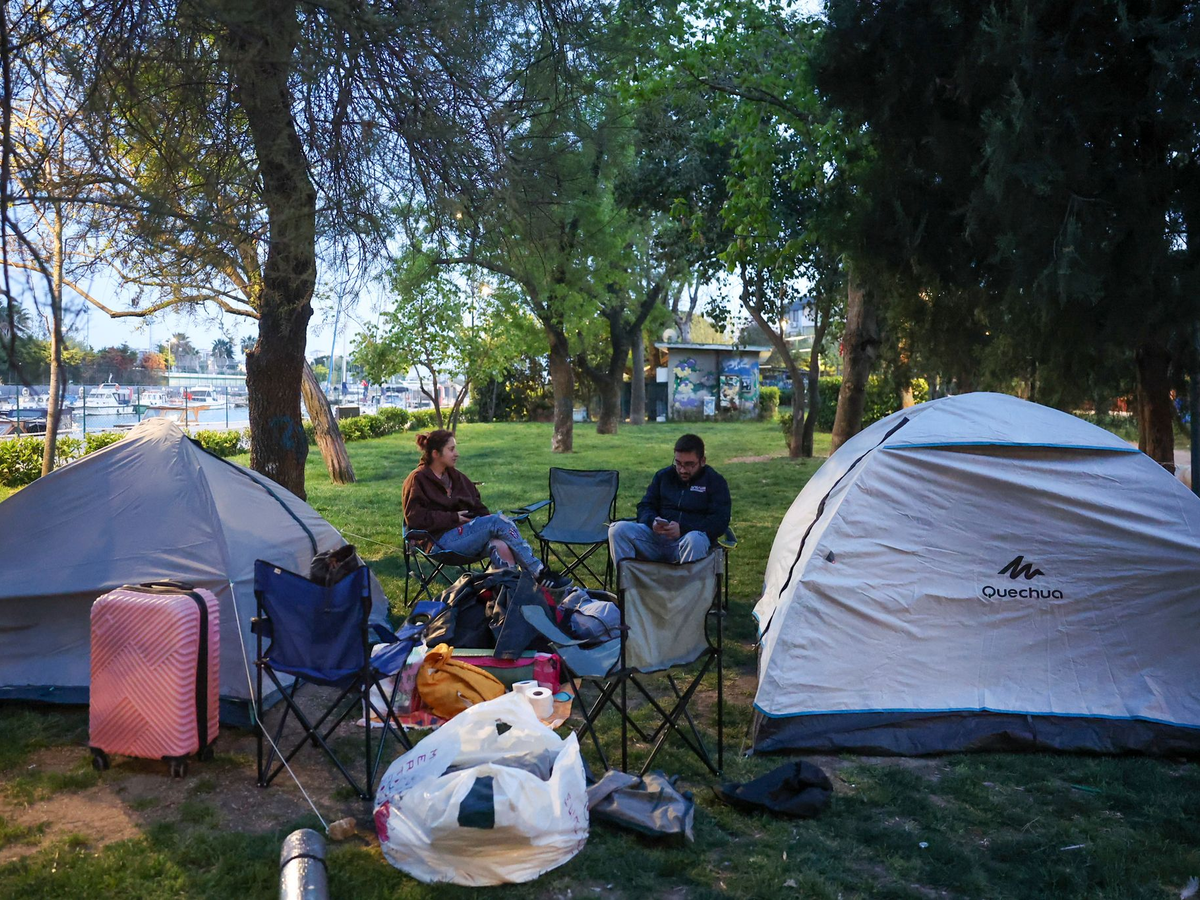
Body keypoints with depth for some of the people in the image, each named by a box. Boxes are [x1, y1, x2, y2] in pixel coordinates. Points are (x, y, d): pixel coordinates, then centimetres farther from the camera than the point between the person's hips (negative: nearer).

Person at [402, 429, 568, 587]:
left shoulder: (454, 476, 20)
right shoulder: (418, 479, 0)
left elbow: (476, 505, 22)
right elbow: (414, 518, -9)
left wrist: (487, 519, 1)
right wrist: (454, 517, -12)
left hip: (465, 531, 6)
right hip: (440, 541, -6)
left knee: (501, 547, -30)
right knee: (499, 521, -25)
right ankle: (540, 573, -22)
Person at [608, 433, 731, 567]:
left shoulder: (715, 482, 7)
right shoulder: (663, 475, 19)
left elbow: (720, 521, -4)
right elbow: (645, 506, 19)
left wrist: (683, 530, -18)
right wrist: (652, 521, -7)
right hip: (657, 537, 4)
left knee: (695, 540, -40)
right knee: (618, 529, -22)